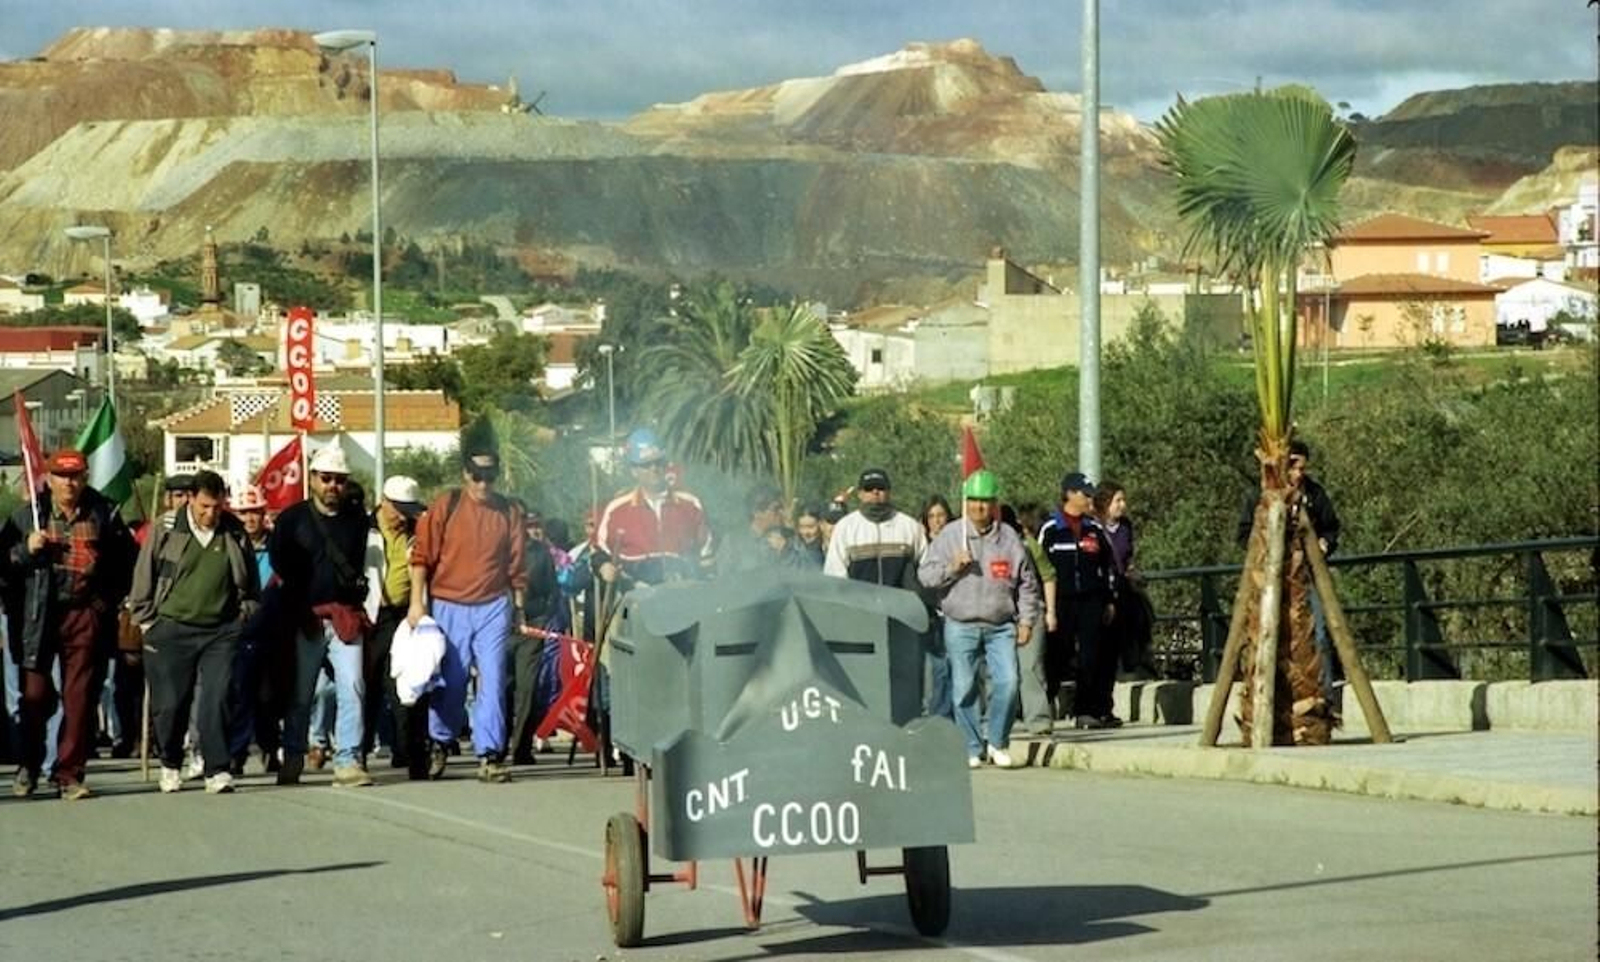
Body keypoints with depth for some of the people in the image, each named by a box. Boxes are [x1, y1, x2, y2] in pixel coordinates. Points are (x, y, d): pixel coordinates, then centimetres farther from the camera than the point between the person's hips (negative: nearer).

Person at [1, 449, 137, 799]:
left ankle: (69, 774, 3)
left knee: (80, 698, -2)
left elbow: (126, 561, 14)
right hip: (38, 617, 0)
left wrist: (109, 600, 4)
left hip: (85, 616, 0)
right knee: (35, 695, 1)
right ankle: (29, 766, 20)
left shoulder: (104, 515, 7)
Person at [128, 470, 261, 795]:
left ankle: (218, 770, -5)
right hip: (172, 630, -1)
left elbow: (251, 585, 17)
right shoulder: (166, 529, -1)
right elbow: (144, 578, 5)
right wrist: (147, 621, 3)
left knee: (216, 701, -8)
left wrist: (246, 619, 9)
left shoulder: (235, 533, 5)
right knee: (169, 704, 2)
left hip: (222, 632, 1)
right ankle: (170, 766, 21)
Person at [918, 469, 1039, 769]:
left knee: (1007, 682, -11)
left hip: (1001, 627, 0)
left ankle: (998, 741, 7)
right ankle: (972, 748, 11)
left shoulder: (1009, 539, 7)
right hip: (960, 626, 0)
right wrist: (951, 567, -13)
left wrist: (1026, 621, 6)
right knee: (963, 688, 0)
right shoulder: (949, 536, 4)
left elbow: (1027, 584, 12)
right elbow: (925, 574, 4)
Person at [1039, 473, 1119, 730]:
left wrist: (1109, 602, 12)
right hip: (1062, 601, -3)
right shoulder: (1051, 530, -1)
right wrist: (1049, 610, -8)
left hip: (1092, 602, 3)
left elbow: (1108, 566, 17)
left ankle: (1084, 710, 3)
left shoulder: (1094, 529, 11)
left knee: (1091, 659, 0)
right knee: (1056, 658, 1)